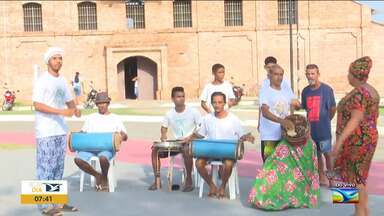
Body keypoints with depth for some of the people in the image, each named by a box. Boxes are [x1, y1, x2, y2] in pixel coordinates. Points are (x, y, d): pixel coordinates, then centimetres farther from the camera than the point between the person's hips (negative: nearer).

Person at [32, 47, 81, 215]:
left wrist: (75, 109, -1)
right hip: (46, 132, -8)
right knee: (46, 167, -4)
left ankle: (57, 201, 21)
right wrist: (62, 111, -24)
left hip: (61, 130, 8)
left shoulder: (62, 80, 13)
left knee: (59, 167, 12)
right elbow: (37, 105, -17)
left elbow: (68, 99, 22)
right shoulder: (42, 80, -9)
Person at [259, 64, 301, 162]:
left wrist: (296, 104, -13)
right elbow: (265, 112, -21)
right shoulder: (265, 92, -7)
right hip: (269, 136, -5)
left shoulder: (287, 91, 10)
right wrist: (281, 121, -36)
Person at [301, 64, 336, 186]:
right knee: (317, 154, 14)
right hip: (311, 129, 5)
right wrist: (312, 119, 8)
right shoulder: (305, 91, 3)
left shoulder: (326, 89, -10)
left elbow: (333, 109, -3)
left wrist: (326, 120, 7)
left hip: (324, 129, -4)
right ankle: (321, 177, 26)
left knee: (327, 154, 2)